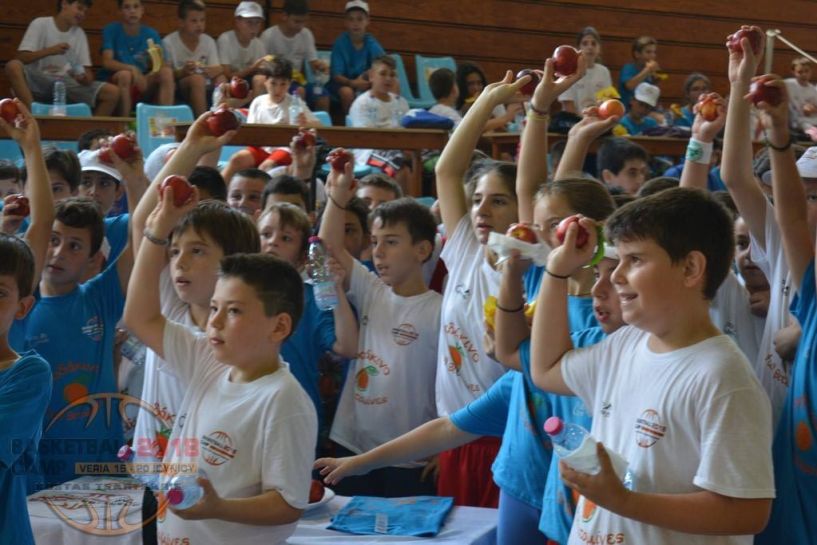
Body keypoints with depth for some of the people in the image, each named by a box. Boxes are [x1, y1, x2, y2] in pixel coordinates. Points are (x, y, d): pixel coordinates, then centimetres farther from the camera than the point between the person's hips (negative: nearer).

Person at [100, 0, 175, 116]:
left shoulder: (151, 34, 3)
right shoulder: (111, 30, -5)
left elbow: (159, 66, -1)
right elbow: (107, 62, -17)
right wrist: (132, 69, -33)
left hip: (142, 86, 3)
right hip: (114, 85, -3)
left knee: (166, 72, -21)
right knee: (125, 74, -34)